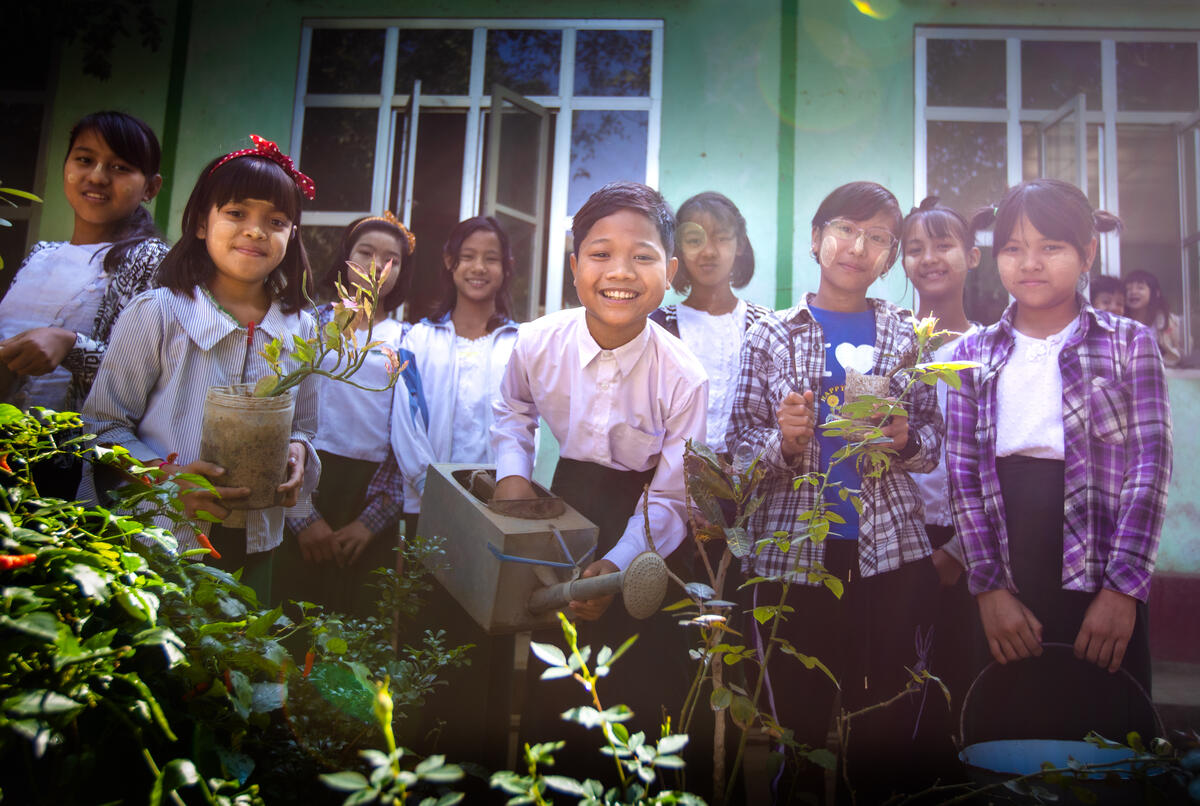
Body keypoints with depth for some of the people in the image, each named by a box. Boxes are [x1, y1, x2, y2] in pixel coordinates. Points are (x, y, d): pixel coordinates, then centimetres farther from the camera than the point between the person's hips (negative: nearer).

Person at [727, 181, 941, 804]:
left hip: (891, 549, 1)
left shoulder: (903, 335, 9)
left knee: (888, 735, 8)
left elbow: (932, 434, 13)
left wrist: (906, 441, -8)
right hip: (792, 548, -1)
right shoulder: (770, 337, 4)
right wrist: (783, 441, -16)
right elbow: (739, 442, 4)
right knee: (801, 727, 8)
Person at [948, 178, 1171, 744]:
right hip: (1007, 595, 2)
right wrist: (988, 586, -5)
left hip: (1103, 590, -1)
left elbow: (1150, 467, -3)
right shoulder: (976, 354, 8)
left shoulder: (1128, 344, 3)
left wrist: (1123, 589, -10)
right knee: (1009, 738, 8)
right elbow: (963, 474, 3)